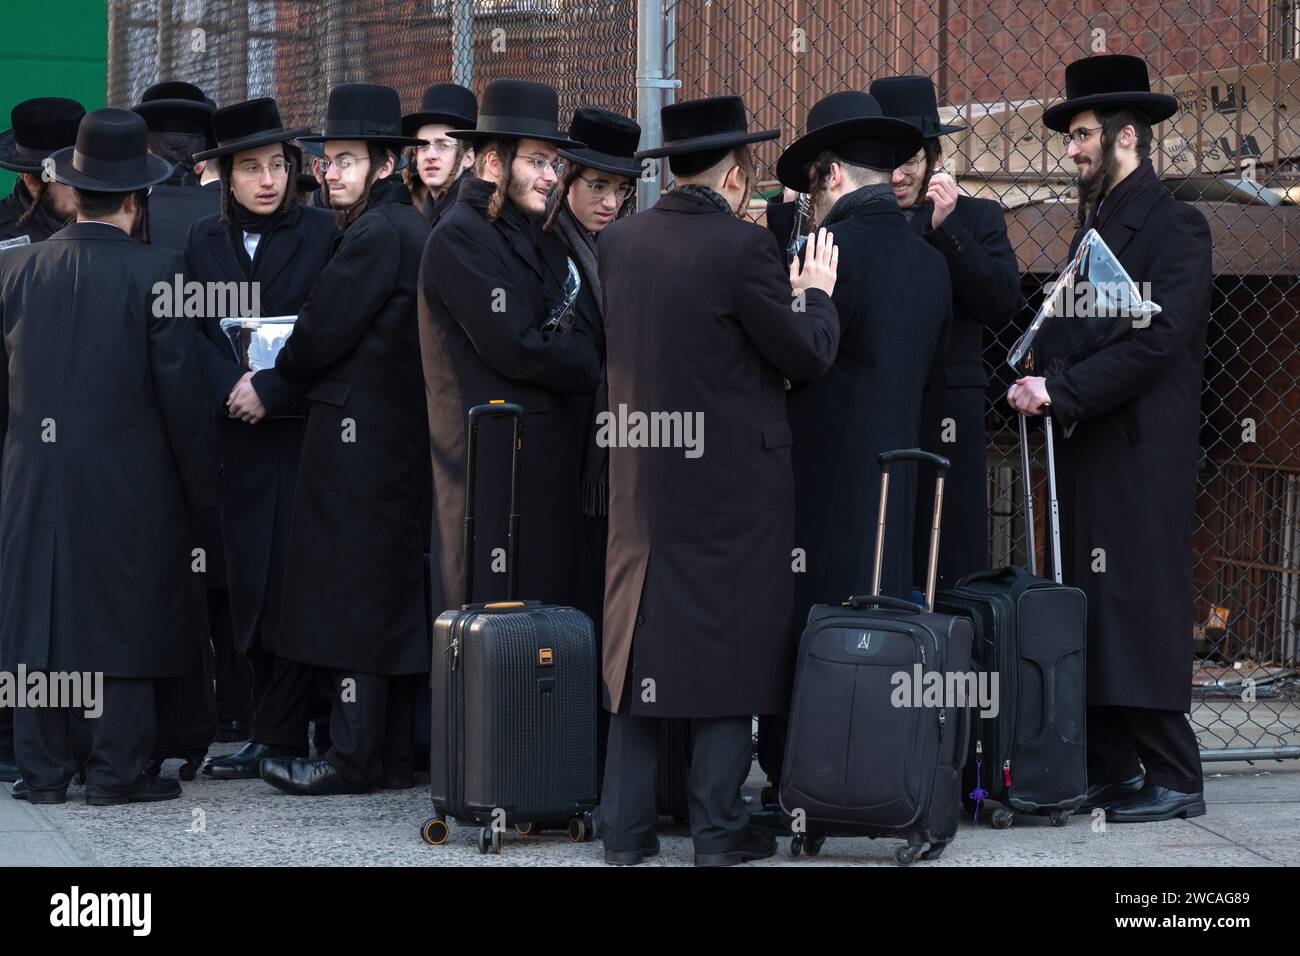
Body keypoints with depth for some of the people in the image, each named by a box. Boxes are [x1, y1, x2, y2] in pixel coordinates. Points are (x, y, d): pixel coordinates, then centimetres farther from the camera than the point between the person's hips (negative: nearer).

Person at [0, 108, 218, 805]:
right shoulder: (155, 273, -10)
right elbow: (180, 391, -9)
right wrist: (202, 487, -1)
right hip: (128, 481, -4)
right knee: (121, 617, 3)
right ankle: (115, 770, 5)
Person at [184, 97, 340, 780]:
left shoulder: (321, 233, 1)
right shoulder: (205, 241, 12)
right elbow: (195, 332, 6)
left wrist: (271, 389, -14)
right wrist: (232, 389, -10)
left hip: (301, 426, -3)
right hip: (235, 435, 3)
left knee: (291, 577, -6)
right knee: (251, 578, 2)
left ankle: (277, 735, -2)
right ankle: (283, 734, 8)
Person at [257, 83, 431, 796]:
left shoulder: (375, 236, -16)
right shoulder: (410, 228, 14)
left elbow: (321, 335, -14)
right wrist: (279, 384, 13)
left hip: (358, 435, -10)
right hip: (401, 435, 10)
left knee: (353, 588, -5)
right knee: (389, 587, 12)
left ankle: (354, 757, -3)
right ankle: (391, 752, 17)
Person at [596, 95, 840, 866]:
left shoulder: (620, 241, 3)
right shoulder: (743, 247, -16)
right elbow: (808, 356, -12)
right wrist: (815, 294, 9)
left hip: (643, 472, 6)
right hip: (733, 478, -5)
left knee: (640, 637, 12)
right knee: (730, 649, 4)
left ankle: (626, 827, 15)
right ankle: (720, 828, 7)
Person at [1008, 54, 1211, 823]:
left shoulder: (1173, 225, -8)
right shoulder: (1095, 226, 20)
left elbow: (1157, 340, -18)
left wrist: (1062, 390, -18)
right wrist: (1044, 387, 3)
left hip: (1142, 455, -9)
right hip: (1087, 449, 9)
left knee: (1142, 606, -9)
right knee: (1091, 612, 8)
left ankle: (1172, 778, -4)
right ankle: (1107, 769, 12)